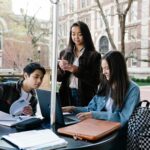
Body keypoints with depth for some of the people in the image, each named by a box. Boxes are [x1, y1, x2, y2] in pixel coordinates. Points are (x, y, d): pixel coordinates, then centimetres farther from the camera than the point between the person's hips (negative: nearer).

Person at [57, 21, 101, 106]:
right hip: (66, 96, 3)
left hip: (85, 97, -3)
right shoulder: (64, 53, 9)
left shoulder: (94, 55, -3)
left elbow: (95, 81, -9)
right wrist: (62, 69, -13)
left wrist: (77, 70, -18)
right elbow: (58, 78, 8)